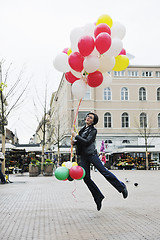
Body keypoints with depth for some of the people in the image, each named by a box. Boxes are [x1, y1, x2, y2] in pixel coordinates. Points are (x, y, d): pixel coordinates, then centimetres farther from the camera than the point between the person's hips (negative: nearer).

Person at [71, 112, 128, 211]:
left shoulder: (93, 130, -4)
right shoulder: (83, 129, 18)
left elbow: (87, 142, -16)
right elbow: (79, 141, 26)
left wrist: (76, 136, -11)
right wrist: (74, 142, 4)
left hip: (91, 154, -7)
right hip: (83, 156, 7)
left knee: (104, 171, -10)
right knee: (86, 178, 1)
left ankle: (122, 187, 7)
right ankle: (98, 197, 12)